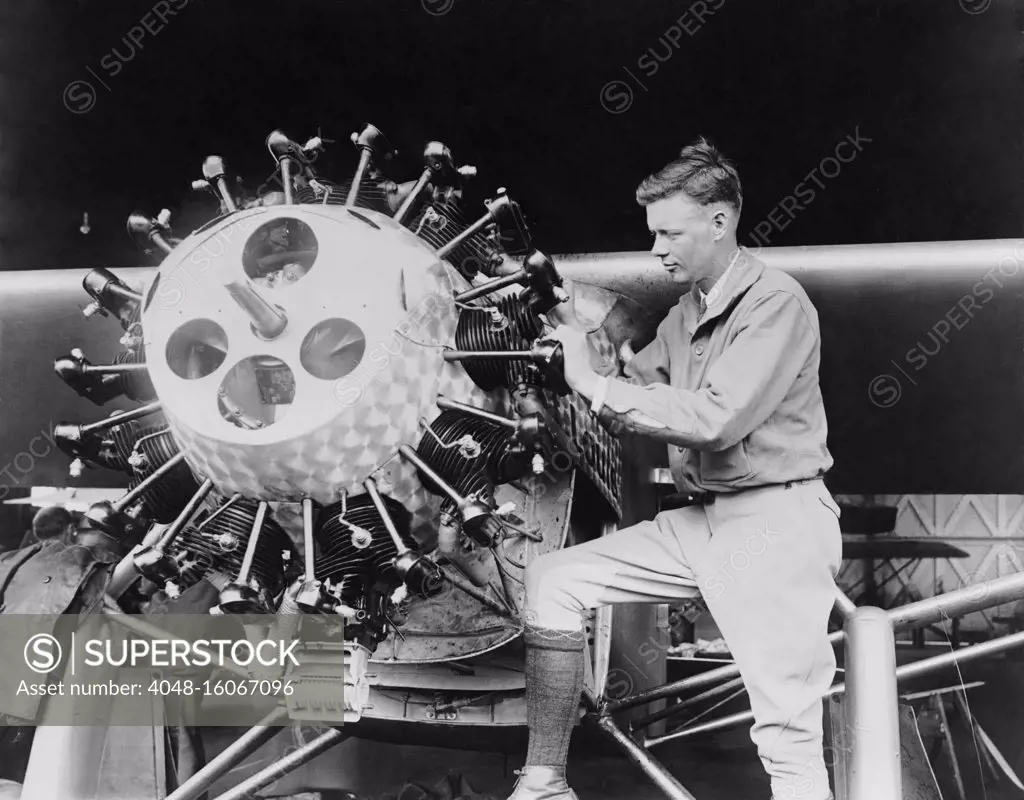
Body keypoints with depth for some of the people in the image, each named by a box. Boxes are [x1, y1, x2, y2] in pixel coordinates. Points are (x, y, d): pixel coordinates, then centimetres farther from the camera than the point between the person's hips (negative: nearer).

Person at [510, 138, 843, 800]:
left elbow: (716, 420, -24)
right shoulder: (687, 311, 16)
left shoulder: (777, 304, -13)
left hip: (774, 522, -8)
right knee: (555, 581, 1)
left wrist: (596, 385, -19)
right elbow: (637, 391, 14)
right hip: (698, 522, 8)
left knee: (789, 732, -9)